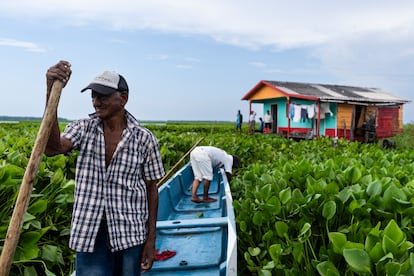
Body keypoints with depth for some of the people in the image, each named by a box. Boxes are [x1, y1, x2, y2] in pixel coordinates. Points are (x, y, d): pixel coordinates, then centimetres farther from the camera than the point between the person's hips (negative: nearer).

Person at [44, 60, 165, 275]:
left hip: (130, 232, 0)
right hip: (90, 232, 1)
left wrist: (151, 239, 0)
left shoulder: (144, 138, -8)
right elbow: (52, 148, -22)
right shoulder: (84, 129, -3)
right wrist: (52, 91, -31)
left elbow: (151, 189, -2)